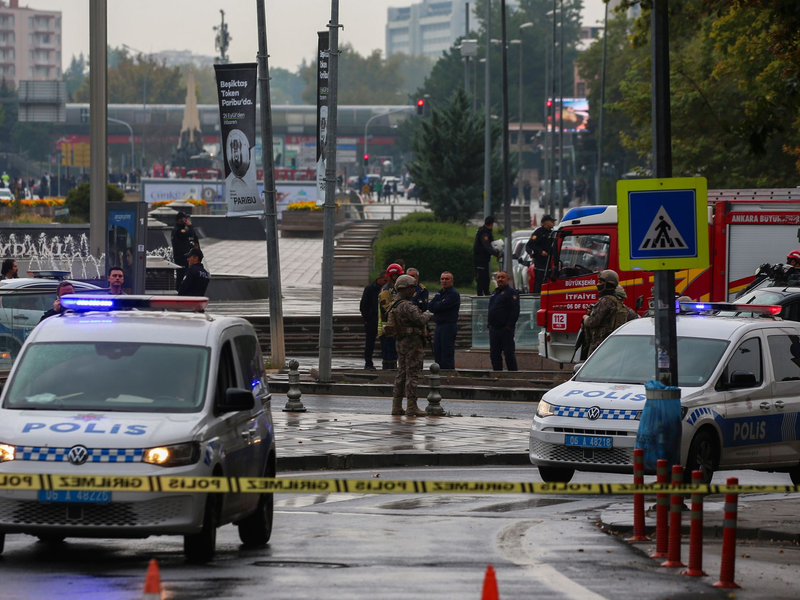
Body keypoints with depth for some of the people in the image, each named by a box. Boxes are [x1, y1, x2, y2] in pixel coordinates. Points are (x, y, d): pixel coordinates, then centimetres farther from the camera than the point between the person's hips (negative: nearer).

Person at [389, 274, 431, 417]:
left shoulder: (395, 305, 13)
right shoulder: (407, 306, -18)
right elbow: (420, 320, -26)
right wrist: (427, 315, -4)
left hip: (401, 342, 10)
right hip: (412, 343, -10)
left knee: (401, 374, 13)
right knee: (412, 374, -7)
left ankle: (396, 406, 14)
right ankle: (411, 407, -8)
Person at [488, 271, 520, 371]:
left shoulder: (511, 292, -7)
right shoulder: (495, 292, 19)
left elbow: (515, 311, -15)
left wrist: (509, 326, -21)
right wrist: (490, 324, 13)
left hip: (505, 329, -8)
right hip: (494, 329, 8)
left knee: (509, 354, -6)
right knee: (494, 355, 9)